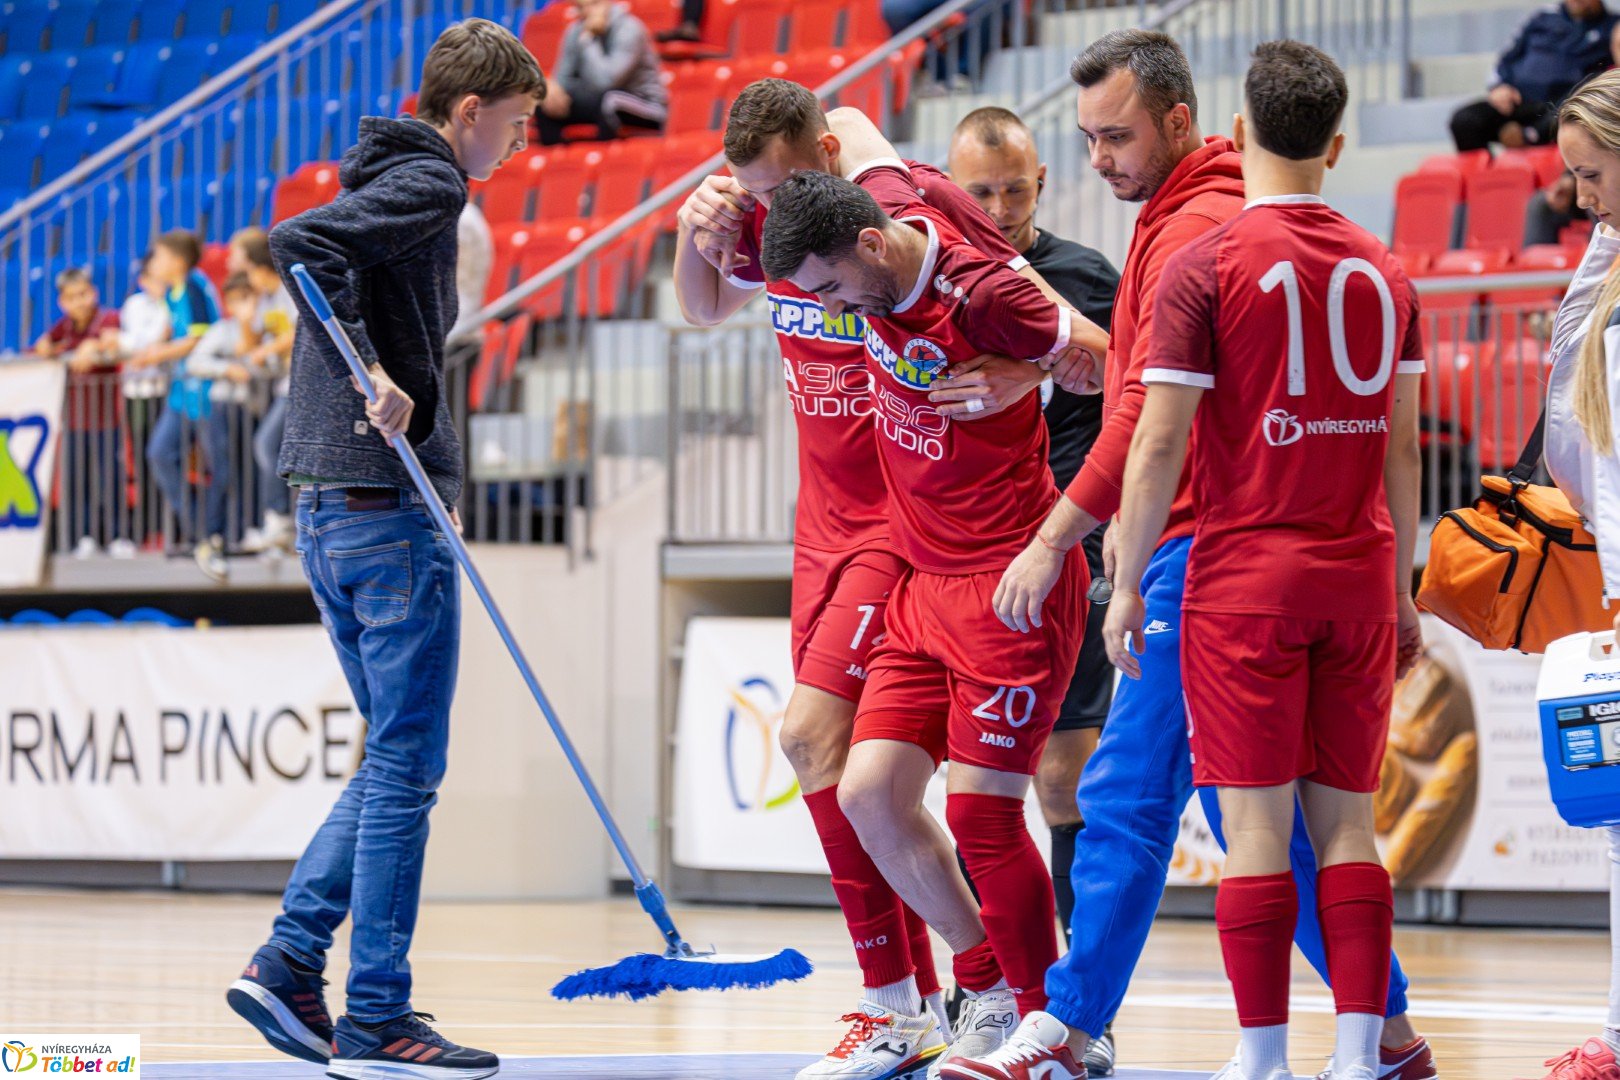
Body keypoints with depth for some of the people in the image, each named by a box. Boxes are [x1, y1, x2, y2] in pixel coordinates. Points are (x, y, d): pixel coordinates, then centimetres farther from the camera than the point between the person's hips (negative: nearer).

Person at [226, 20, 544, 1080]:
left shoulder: (388, 180, 19)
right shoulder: (429, 185, -9)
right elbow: (298, 242, -24)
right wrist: (372, 370, -25)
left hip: (330, 506, 10)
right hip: (391, 508, -10)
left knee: (394, 761, 16)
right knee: (406, 767, -5)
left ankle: (290, 962, 11)